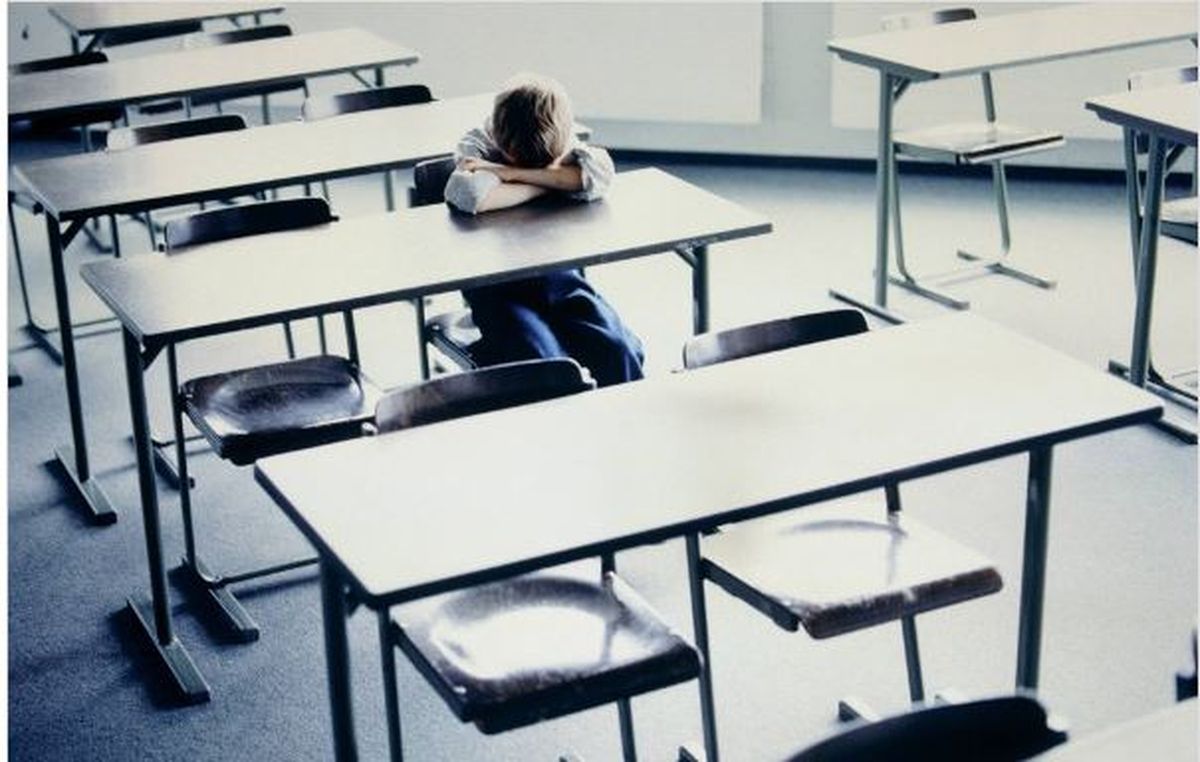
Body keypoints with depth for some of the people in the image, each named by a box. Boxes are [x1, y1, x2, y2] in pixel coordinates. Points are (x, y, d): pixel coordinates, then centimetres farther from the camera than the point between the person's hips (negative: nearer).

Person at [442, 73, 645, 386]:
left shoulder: (559, 144, 0)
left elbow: (600, 173, -22)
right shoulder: (477, 146, -9)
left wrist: (513, 173, -25)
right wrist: (550, 183, -19)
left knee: (619, 352, -18)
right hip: (495, 281, -3)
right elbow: (469, 195, -32)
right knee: (546, 366, -28)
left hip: (556, 271, 3)